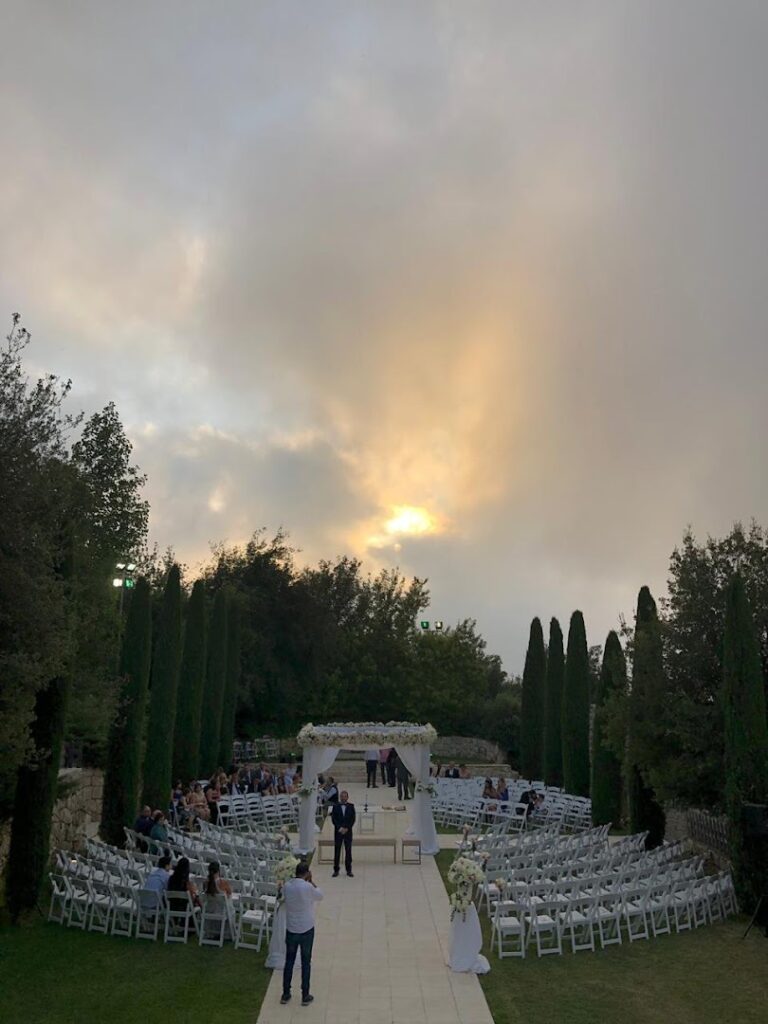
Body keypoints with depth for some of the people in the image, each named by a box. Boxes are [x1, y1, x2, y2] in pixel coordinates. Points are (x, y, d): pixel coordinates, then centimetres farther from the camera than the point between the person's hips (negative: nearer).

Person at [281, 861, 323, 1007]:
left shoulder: (287, 886, -9)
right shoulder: (308, 887, -22)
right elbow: (320, 896, -3)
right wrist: (311, 881, -1)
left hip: (291, 929, 3)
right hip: (306, 929, -3)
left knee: (289, 961, 17)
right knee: (306, 963, 10)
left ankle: (285, 994, 24)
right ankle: (305, 996, 18)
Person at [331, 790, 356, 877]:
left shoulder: (351, 806, 3)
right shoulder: (335, 806, 2)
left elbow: (353, 819, 0)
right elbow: (333, 818, -2)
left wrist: (346, 828, -11)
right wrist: (339, 828, -13)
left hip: (348, 831, 0)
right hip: (338, 831, 0)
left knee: (348, 851, 3)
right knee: (337, 851, 2)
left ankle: (349, 870, 10)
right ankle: (336, 870, 9)